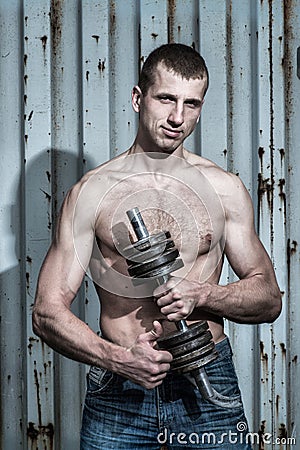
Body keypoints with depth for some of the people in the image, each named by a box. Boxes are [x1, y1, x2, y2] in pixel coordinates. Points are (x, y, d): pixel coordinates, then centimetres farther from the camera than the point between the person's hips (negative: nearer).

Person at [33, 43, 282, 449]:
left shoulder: (225, 190, 5)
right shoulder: (91, 193, 0)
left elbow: (269, 298, 9)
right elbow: (47, 312, -3)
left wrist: (203, 294, -10)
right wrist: (119, 359, -17)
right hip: (118, 392, -1)